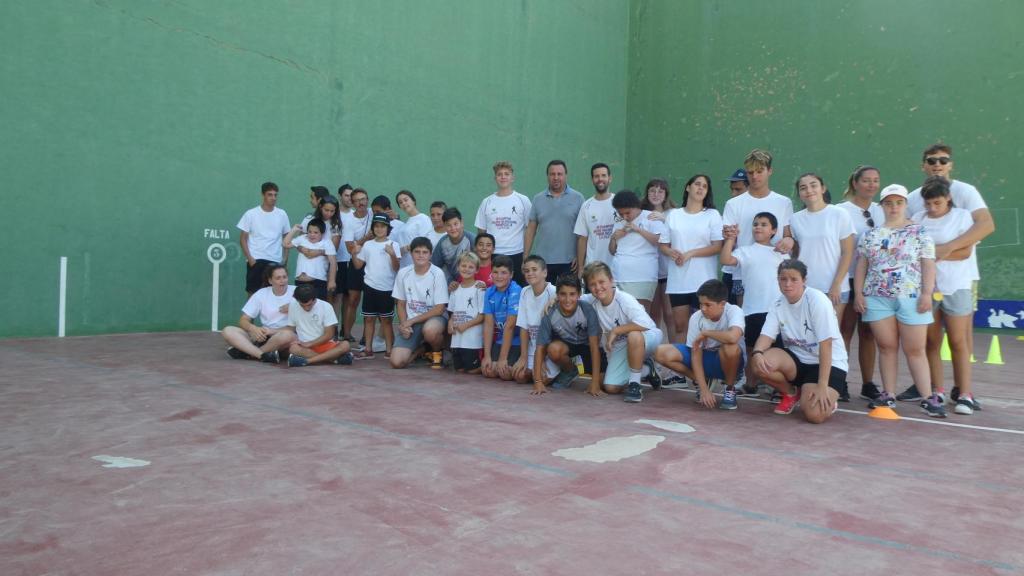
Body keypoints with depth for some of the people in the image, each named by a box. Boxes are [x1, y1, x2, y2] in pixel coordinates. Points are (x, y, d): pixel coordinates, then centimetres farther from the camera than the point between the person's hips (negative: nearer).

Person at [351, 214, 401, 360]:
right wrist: (354, 253, -5)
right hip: (370, 286, 3)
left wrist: (392, 254, -24)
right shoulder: (367, 245, 8)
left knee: (386, 320, 3)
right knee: (368, 318, 7)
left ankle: (389, 350, 8)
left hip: (386, 288, -3)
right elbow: (358, 265, 12)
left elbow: (396, 268, -9)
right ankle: (368, 349, 14)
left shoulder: (393, 245, -2)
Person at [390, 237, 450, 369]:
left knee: (430, 330, -41)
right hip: (409, 322, 3)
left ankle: (437, 351, -3)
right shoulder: (403, 273, 0)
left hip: (434, 318, -3)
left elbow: (440, 309, -12)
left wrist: (412, 321, -14)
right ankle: (421, 349, 18)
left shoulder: (437, 274, -11)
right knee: (397, 362, -16)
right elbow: (400, 303, 9)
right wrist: (404, 324, -10)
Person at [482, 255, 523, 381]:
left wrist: (502, 358, -18)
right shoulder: (489, 292, 1)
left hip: (517, 341, -5)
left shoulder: (515, 292, -19)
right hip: (500, 340, 5)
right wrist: (487, 356, -6)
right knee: (488, 371, -10)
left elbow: (510, 325, -19)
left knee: (505, 373, -17)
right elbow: (488, 324, -1)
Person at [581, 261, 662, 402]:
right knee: (610, 388, -7)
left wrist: (615, 330, -31)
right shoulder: (593, 301, -10)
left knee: (633, 335, -41)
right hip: (620, 347, 6)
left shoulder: (624, 299, -27)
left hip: (645, 338, -6)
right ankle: (646, 369, 20)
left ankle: (634, 384, -20)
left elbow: (646, 323, -39)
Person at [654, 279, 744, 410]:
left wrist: (705, 333, -29)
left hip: (727, 362, -4)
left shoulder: (734, 311, -23)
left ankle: (730, 388, -10)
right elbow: (696, 353, -15)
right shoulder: (696, 318, -14)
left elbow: (733, 337, -46)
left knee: (730, 347, -41)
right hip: (705, 358, 4)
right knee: (662, 353, -17)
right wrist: (703, 389, -22)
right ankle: (701, 381, 5)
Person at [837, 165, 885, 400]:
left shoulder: (882, 211, 12)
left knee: (868, 332, 8)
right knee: (846, 330, -2)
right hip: (850, 278, -4)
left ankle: (868, 383, 14)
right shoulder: (842, 210, -3)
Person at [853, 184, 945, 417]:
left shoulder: (919, 232, 5)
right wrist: (858, 293, 3)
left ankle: (928, 397, 2)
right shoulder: (871, 234, 13)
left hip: (911, 297, -2)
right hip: (878, 298, 2)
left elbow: (928, 264, -1)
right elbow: (862, 265, 12)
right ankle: (889, 395, 10)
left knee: (915, 349, -3)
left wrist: (927, 293, -10)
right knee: (887, 347, 4)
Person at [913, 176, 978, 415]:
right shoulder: (917, 219, 9)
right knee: (931, 342, 6)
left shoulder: (962, 216, 1)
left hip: (955, 287, -2)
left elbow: (965, 251, -6)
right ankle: (936, 391, 14)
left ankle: (965, 395, 2)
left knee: (958, 342, -1)